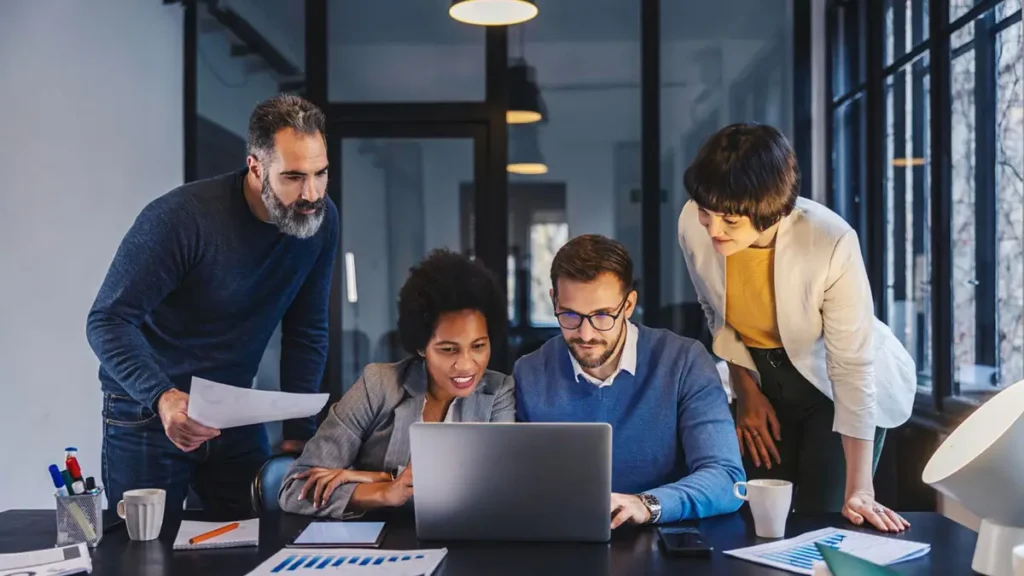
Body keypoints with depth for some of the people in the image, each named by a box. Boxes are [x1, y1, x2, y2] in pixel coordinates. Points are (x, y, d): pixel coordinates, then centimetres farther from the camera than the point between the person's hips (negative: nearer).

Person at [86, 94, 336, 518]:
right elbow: (107, 322, -24)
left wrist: (297, 435, -6)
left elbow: (306, 332, -2)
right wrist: (162, 397, -41)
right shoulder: (178, 218, -25)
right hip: (148, 410, -4)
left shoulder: (321, 219, -10)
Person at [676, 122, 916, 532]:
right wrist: (745, 391, -1)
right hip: (764, 380, 4)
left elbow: (853, 368, -30)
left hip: (839, 386, -3)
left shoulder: (831, 244, -34)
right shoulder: (693, 224, -22)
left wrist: (858, 491, -30)